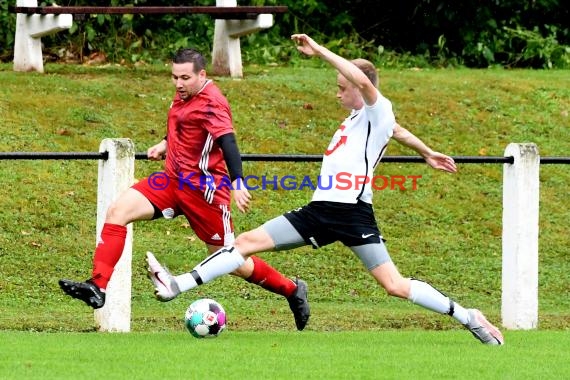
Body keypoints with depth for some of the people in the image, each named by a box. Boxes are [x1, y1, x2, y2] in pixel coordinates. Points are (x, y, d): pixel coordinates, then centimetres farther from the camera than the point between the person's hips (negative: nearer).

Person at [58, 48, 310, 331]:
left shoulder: (212, 103, -17)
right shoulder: (184, 96, 9)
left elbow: (227, 142, -31)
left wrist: (237, 183, -44)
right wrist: (166, 144, 20)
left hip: (204, 188, -8)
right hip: (173, 180, 8)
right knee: (117, 211, -10)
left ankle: (292, 290, 21)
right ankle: (97, 287, -14)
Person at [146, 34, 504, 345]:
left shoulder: (379, 112, -6)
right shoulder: (357, 119, 20)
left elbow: (364, 81, -28)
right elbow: (397, 131, 39)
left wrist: (319, 51, -26)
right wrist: (427, 153, 56)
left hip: (353, 213, -8)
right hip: (320, 210, 8)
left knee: (396, 285, -14)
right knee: (248, 241, -1)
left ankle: (469, 318, -1)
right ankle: (179, 285, -4)